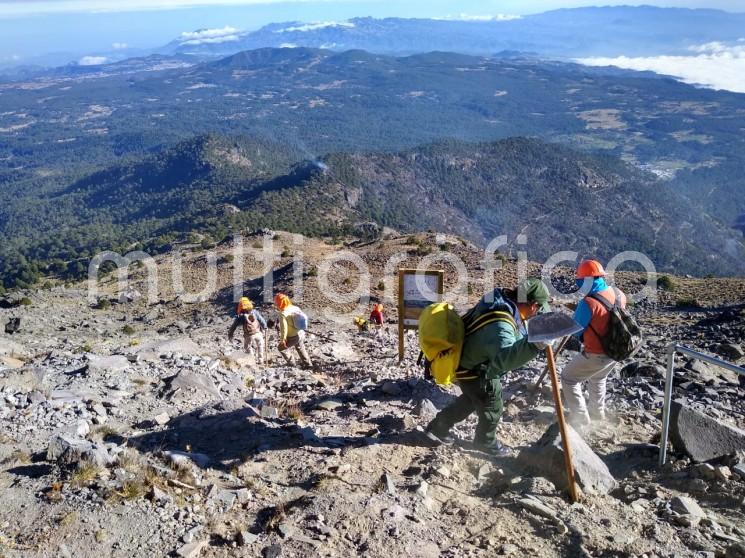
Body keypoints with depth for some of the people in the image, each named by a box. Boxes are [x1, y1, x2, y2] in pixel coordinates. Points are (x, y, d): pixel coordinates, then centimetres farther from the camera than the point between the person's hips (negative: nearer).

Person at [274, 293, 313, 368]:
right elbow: (304, 317, 9)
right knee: (301, 349, 30)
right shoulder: (295, 308, -2)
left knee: (281, 348, 17)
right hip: (301, 334, 7)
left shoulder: (283, 314, -23)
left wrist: (282, 339, -14)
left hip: (293, 337, -7)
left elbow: (283, 328, -25)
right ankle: (308, 364, 38)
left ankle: (291, 363, 22)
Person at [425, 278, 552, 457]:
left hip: (468, 361, 10)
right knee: (492, 409, 13)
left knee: (471, 399, 31)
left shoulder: (504, 300, -11)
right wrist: (534, 342, -68)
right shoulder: (501, 325, -40)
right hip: (476, 373, -9)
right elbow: (505, 358, -56)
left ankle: (438, 427, 43)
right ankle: (486, 442, 41)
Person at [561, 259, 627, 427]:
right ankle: (598, 413, 45)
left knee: (568, 378, 11)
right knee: (598, 379, 32)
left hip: (596, 354, -8)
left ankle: (580, 418, 13)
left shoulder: (588, 303, -27)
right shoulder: (618, 294, -4)